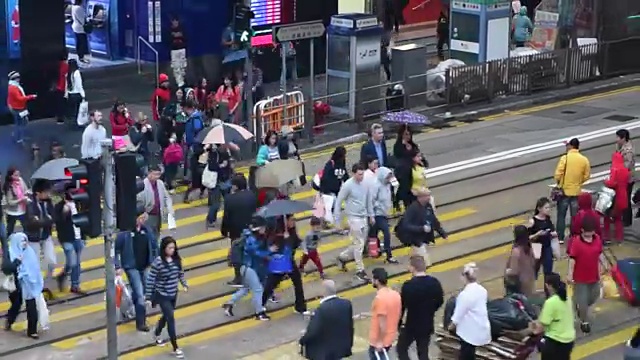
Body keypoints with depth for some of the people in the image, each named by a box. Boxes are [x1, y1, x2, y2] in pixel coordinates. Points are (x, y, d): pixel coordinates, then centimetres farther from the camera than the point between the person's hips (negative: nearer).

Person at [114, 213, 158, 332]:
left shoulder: (146, 230, -3)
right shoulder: (125, 233, -18)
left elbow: (154, 246, 7)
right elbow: (116, 250, -13)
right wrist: (118, 266, -14)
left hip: (145, 267, 5)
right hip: (132, 267, -5)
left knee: (139, 293, 18)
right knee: (140, 294, -8)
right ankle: (141, 323, 1)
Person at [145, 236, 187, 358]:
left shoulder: (177, 259, -5)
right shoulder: (158, 262, -22)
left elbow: (181, 273, 10)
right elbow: (150, 280, -17)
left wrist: (184, 284, -6)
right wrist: (148, 297, -14)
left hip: (173, 294, 6)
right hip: (162, 295, -6)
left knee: (166, 316, 23)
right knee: (171, 319, -6)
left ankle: (156, 334, 52)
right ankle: (176, 348, 3)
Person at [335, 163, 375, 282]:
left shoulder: (365, 184, 0)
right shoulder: (347, 185, -16)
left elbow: (369, 200, 13)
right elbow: (338, 202, -9)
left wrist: (371, 215, 15)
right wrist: (337, 220, -8)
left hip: (364, 217, 7)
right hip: (354, 218, -7)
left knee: (361, 243, 15)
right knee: (359, 244, -3)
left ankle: (342, 257, 35)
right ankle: (360, 270, 7)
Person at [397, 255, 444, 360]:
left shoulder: (408, 285, -22)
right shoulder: (435, 283, -7)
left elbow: (402, 306, -14)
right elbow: (440, 301, 7)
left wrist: (398, 323, 1)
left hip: (412, 326, -5)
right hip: (427, 325, 5)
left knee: (401, 349, 15)